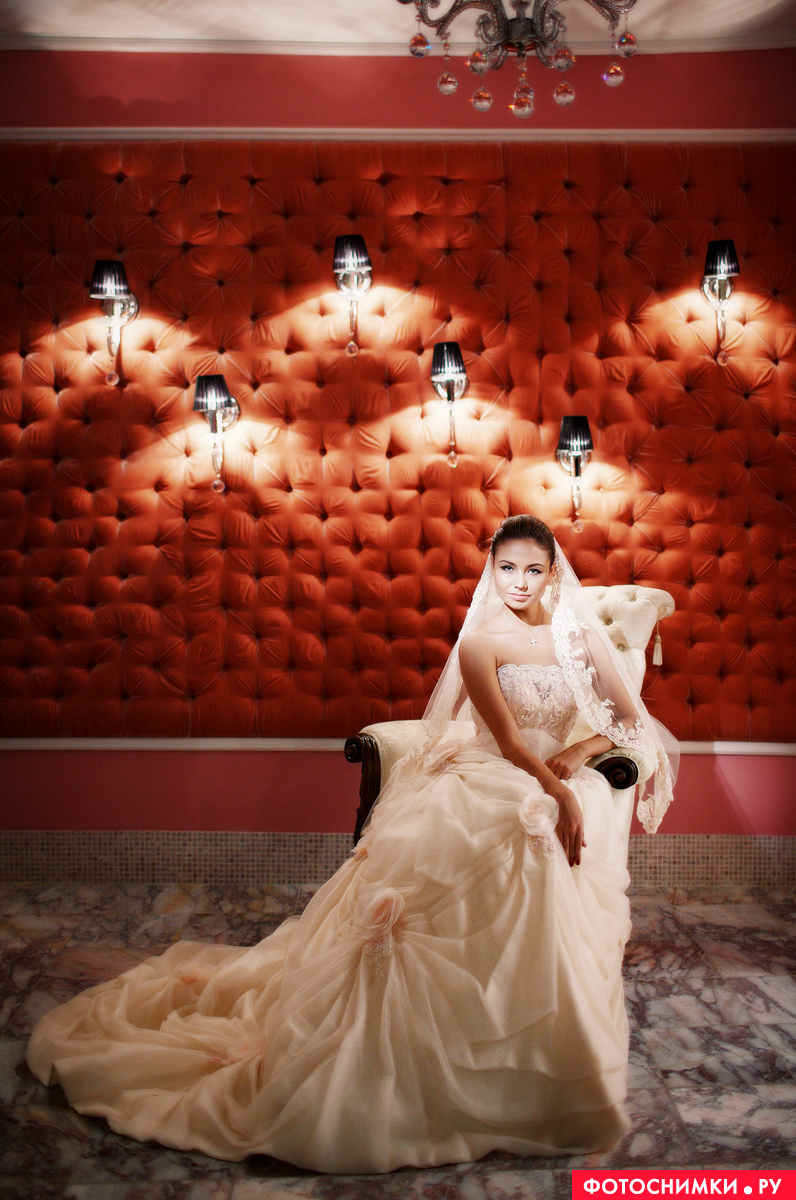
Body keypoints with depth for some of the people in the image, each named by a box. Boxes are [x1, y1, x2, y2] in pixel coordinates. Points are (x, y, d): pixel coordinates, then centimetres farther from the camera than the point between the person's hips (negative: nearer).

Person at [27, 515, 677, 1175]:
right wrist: (558, 794, -23)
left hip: (563, 782, 5)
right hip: (489, 782, -4)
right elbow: (508, 738, -10)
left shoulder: (581, 634, 10)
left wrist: (584, 748, -6)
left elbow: (635, 720, 11)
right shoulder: (480, 642, -2)